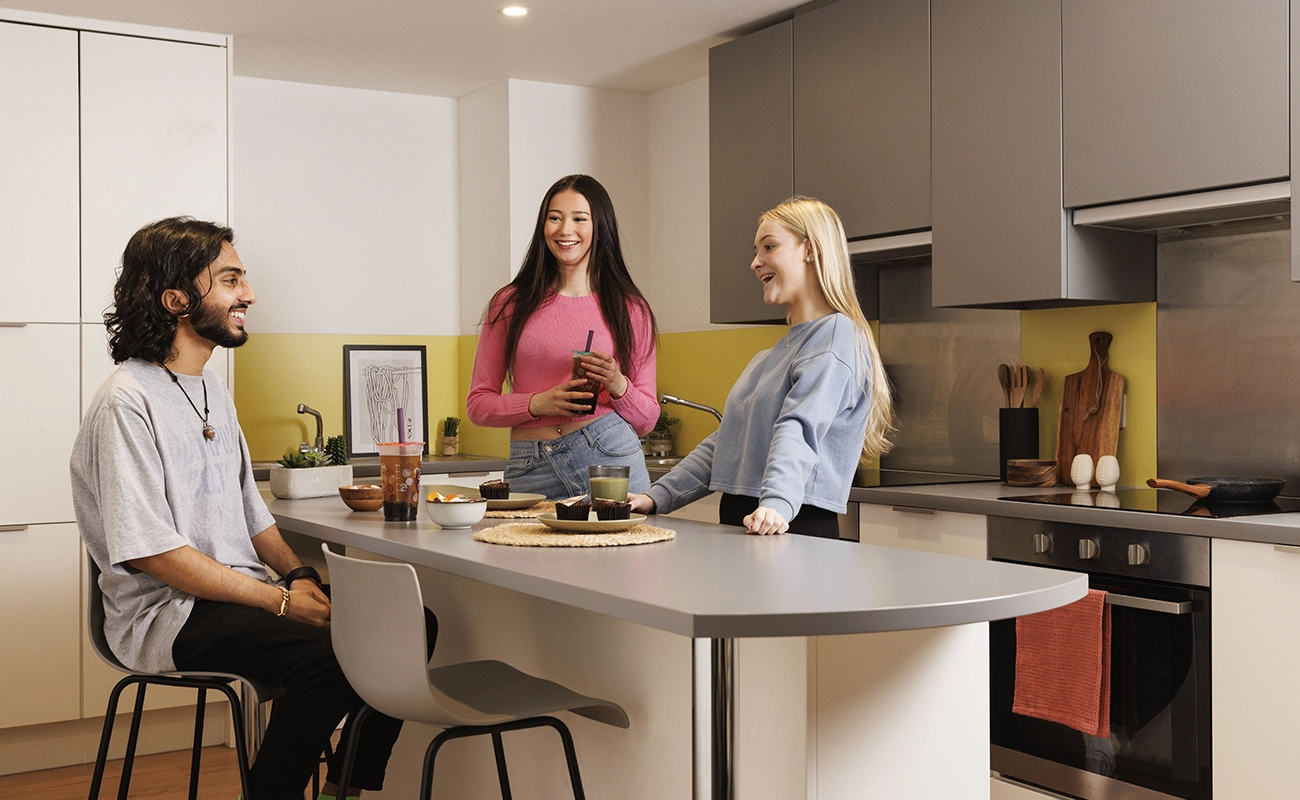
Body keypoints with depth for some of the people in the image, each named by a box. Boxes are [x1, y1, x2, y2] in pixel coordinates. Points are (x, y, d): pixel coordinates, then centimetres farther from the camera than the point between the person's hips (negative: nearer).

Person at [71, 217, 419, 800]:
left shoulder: (213, 390, 16)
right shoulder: (127, 403, -13)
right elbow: (152, 551, -19)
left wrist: (298, 576, 1)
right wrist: (281, 600, -20)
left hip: (245, 593, 9)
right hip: (170, 614, -9)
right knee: (330, 655, -31)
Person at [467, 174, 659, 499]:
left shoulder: (630, 309, 7)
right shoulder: (510, 303, 7)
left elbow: (647, 419, 11)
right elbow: (478, 403, 7)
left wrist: (618, 386, -10)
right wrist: (539, 403, -10)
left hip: (611, 459, 0)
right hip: (531, 471, 0)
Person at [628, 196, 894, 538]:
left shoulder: (836, 335, -3)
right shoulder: (769, 356, 24)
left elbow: (801, 427, -19)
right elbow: (726, 441, 24)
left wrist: (776, 503, -32)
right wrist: (657, 497, 16)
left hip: (796, 526, -7)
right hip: (738, 524, 7)